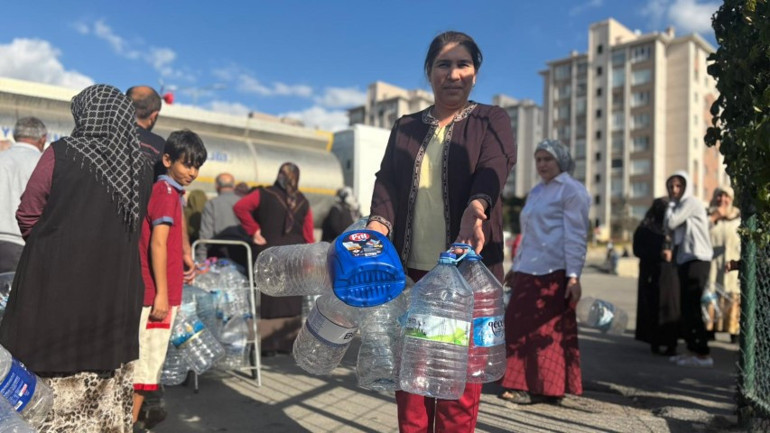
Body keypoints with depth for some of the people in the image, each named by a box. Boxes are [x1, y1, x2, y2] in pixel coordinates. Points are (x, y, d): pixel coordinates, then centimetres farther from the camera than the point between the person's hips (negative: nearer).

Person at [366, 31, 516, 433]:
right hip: (411, 269, 3)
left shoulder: (491, 120, 8)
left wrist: (477, 208, -34)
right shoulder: (406, 127, 16)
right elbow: (387, 179, 2)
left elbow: (495, 165, -12)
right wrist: (379, 222, -20)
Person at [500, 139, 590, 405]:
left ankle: (542, 388, 8)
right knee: (521, 326, 8)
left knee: (547, 328, -2)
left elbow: (575, 235, -11)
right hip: (528, 273, 8)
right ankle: (527, 384, 19)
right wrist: (515, 267, 25)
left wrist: (574, 276, -18)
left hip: (553, 273, -8)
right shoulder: (536, 192, 22)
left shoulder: (571, 190, -3)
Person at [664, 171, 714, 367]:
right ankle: (692, 349, 18)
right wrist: (672, 252, 6)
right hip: (686, 261, 10)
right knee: (686, 309, 11)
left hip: (696, 261, -10)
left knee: (692, 308, -10)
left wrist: (671, 203, -1)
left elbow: (671, 222, -14)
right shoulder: (681, 205, 21)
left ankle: (703, 354, -6)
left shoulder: (691, 202, -7)